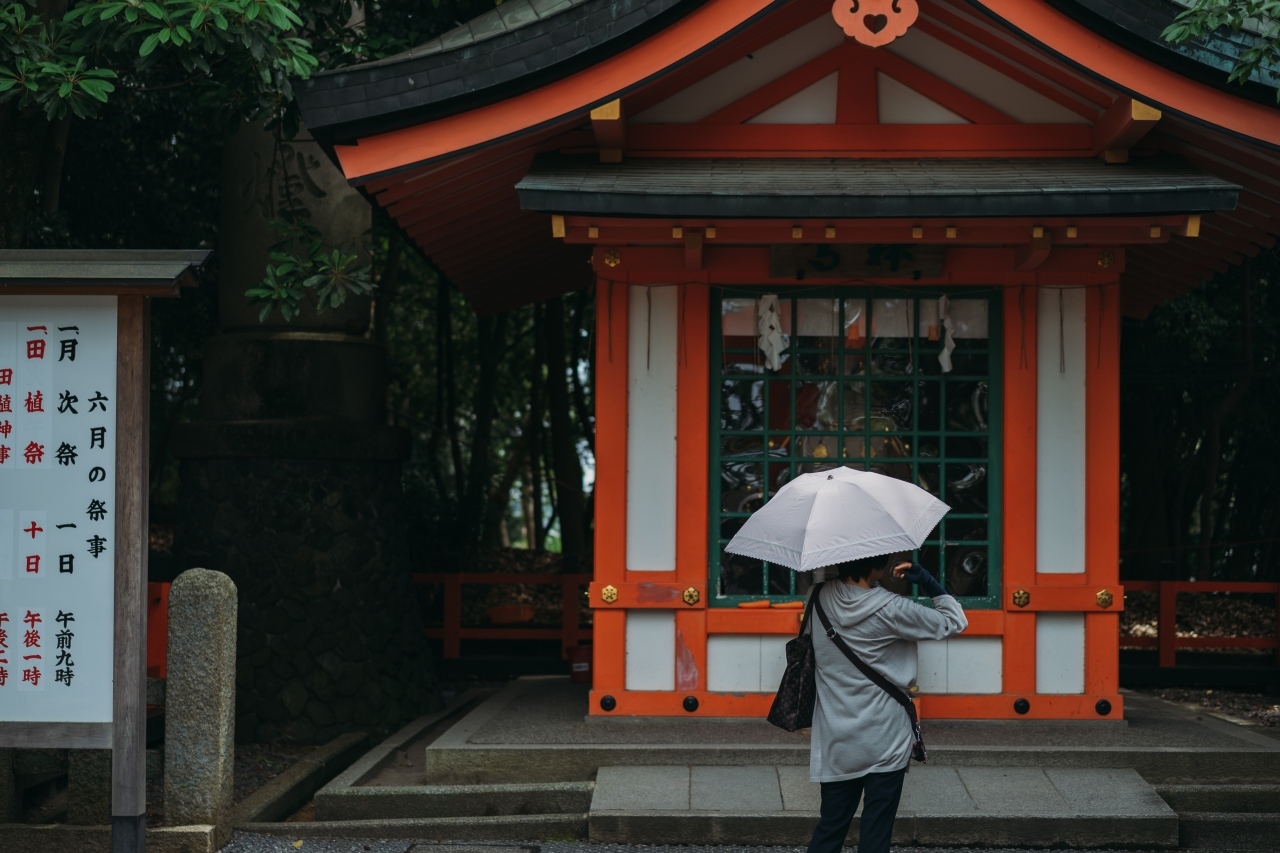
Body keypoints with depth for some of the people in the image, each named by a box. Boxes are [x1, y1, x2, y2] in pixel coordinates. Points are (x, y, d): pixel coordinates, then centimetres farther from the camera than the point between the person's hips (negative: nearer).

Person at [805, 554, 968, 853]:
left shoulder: (820, 599, -5)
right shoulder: (891, 610, -17)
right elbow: (954, 622, -6)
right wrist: (930, 585, 2)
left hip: (835, 746, 4)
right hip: (885, 745, -4)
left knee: (830, 828, 13)